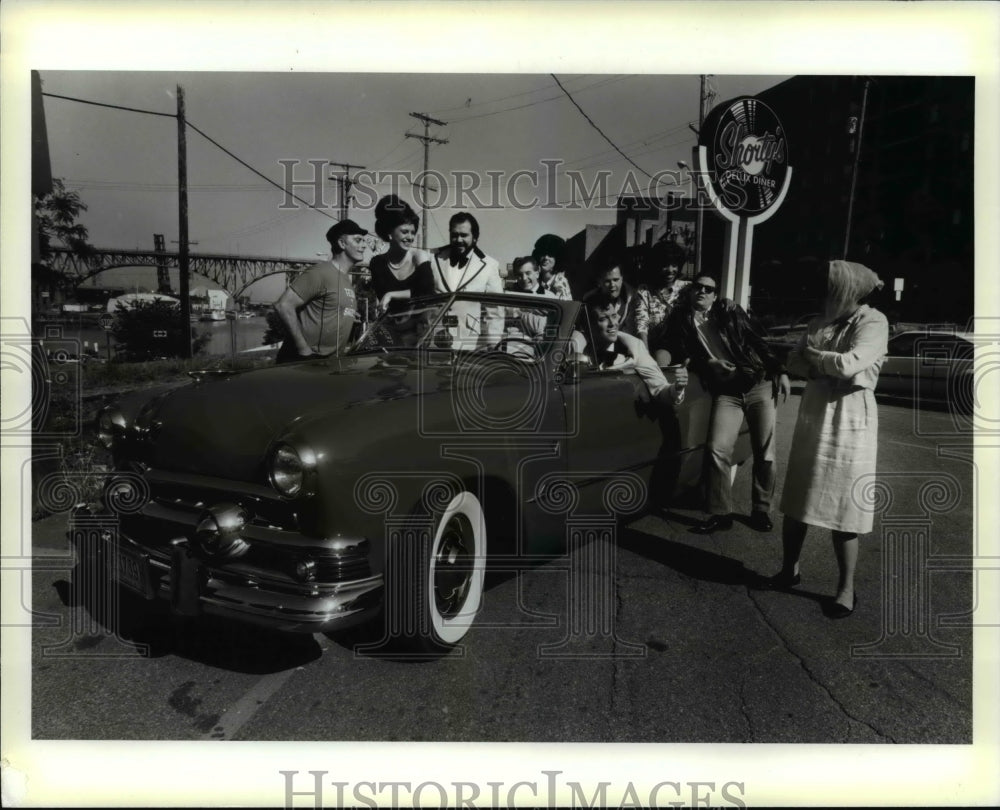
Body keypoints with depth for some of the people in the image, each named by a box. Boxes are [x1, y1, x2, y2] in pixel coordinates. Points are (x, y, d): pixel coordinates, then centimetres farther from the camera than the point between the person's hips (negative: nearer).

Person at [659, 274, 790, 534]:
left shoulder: (729, 311, 4)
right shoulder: (680, 319, 6)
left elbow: (758, 341, 4)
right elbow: (671, 351, 4)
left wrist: (779, 372, -1)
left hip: (759, 385, 0)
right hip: (726, 392, 0)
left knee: (764, 453, 1)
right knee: (717, 450, -14)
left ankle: (761, 510, 17)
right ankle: (720, 513, 0)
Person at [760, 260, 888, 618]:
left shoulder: (873, 322, -10)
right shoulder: (822, 320, 10)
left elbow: (847, 364, -23)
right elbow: (794, 361, 5)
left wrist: (813, 354, -5)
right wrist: (827, 365, -13)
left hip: (849, 422, -6)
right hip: (812, 415, 6)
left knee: (842, 509, -1)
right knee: (795, 501, 11)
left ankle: (846, 589, 11)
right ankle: (789, 569, 26)